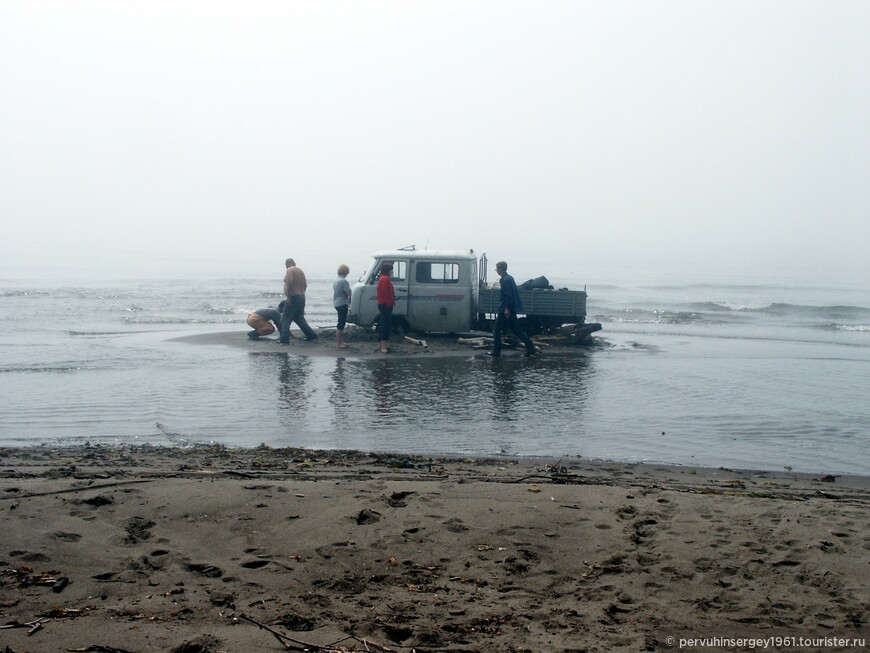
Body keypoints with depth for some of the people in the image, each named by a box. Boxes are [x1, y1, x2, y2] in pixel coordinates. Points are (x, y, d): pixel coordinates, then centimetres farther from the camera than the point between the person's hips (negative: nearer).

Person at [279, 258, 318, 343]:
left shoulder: (289, 270, -9)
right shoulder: (300, 270, 16)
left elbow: (289, 283, -23)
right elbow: (305, 285, 17)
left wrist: (289, 297, -21)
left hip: (293, 297, -8)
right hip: (302, 297, 8)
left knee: (285, 318, -5)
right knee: (299, 318, 20)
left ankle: (284, 339, -12)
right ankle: (311, 335, 18)